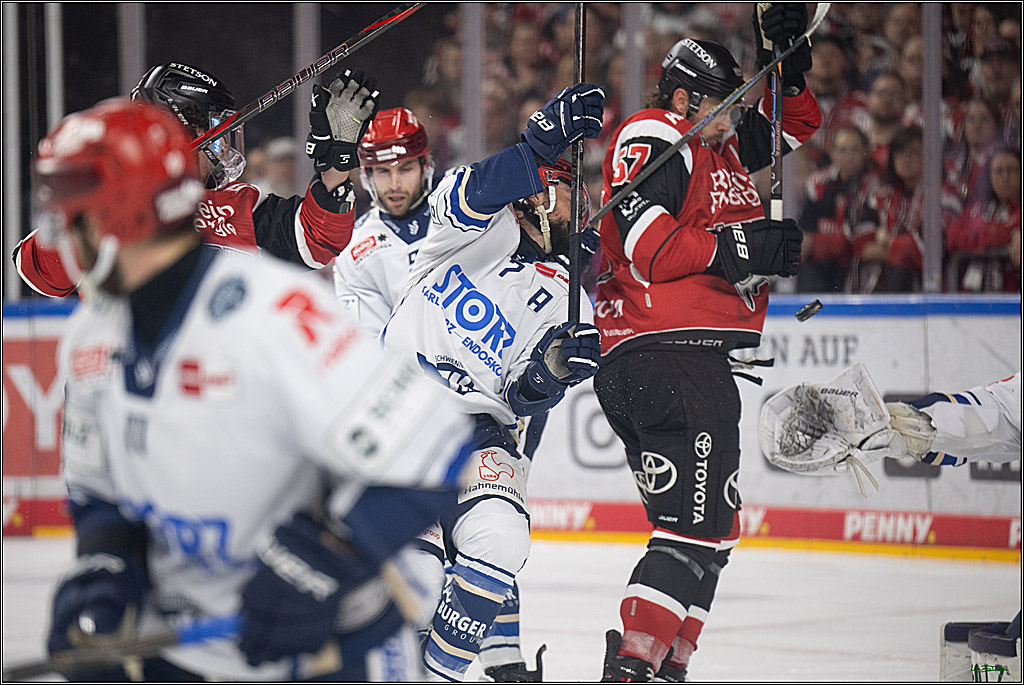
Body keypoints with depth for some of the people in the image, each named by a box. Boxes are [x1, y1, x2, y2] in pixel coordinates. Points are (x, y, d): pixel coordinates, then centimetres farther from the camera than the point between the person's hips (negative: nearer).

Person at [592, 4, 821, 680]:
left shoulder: (719, 142, 20)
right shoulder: (649, 138, -7)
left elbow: (792, 125, 33)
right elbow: (648, 246, -19)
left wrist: (786, 65, 14)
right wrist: (744, 249, -17)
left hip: (697, 357, 11)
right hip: (665, 352, -11)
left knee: (709, 528, 15)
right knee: (698, 524, -17)